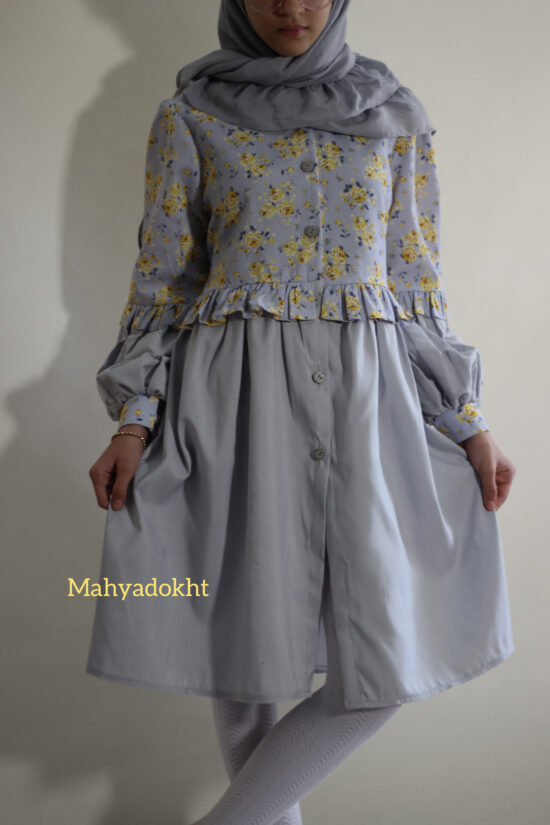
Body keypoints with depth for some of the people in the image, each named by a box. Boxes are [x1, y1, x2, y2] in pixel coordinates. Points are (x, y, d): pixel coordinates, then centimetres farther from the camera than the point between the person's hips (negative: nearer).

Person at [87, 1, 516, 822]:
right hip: (236, 391, -1)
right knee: (243, 633, 4)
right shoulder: (188, 118, 7)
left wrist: (469, 423, 5)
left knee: (387, 659, -4)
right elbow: (162, 276, 6)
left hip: (367, 390, 2)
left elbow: (418, 278, 11)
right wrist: (134, 421, -5)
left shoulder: (397, 117, 11)